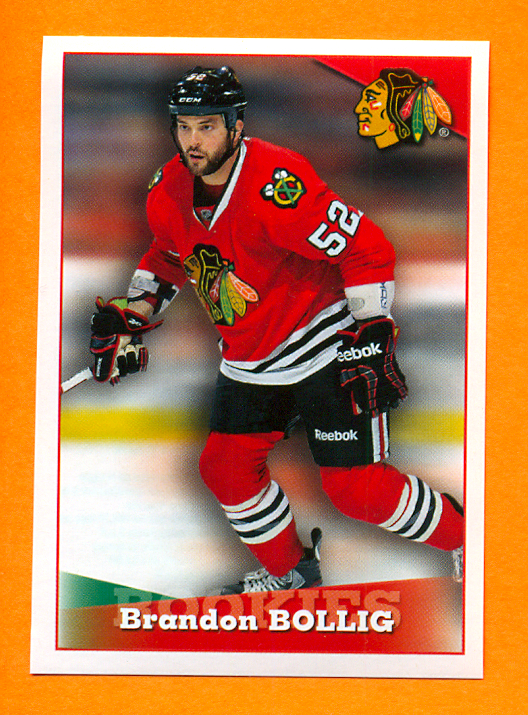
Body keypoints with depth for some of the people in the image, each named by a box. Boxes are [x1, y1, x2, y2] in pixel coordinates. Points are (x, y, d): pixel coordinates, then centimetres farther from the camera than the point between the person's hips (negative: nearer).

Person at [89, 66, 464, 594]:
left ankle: (465, 536, 14)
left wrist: (370, 339, -23)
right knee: (225, 469, 6)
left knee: (355, 487, -10)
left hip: (326, 349, -7)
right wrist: (130, 316, 9)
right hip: (249, 362, 8)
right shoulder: (168, 193, -3)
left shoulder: (276, 184, -27)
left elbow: (366, 249, -23)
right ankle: (290, 570, 30)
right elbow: (169, 255, 19)